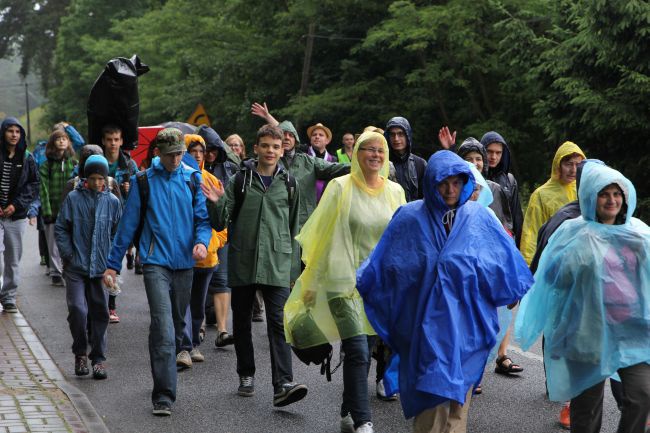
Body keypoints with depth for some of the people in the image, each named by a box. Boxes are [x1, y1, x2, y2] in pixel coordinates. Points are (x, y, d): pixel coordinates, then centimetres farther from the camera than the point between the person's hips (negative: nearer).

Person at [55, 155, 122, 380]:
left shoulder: (113, 201, 4)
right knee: (77, 309, -10)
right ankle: (80, 353, 10)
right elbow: (60, 228, 4)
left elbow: (119, 232, 11)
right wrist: (68, 254, -4)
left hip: (101, 268, 2)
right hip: (76, 267, -2)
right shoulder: (73, 198, -1)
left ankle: (98, 359, 15)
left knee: (100, 313, 5)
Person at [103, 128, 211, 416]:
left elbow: (203, 217, 6)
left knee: (177, 325, 14)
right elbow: (128, 224, 4)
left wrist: (202, 241, -16)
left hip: (184, 262, 4)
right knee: (163, 328, -15)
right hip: (156, 262, -3)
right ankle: (163, 396, -16)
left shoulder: (193, 179, 7)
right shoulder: (143, 181, 1)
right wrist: (113, 263, 4)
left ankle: (165, 378, 33)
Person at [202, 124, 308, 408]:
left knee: (278, 323, -11)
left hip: (277, 264, -1)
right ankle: (246, 376, 26)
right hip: (242, 260, 1)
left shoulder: (288, 183, 7)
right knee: (242, 321, 10)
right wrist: (216, 203, -17)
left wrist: (289, 254, 16)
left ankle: (283, 385, -18)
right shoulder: (241, 179, 3)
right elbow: (221, 223, 2)